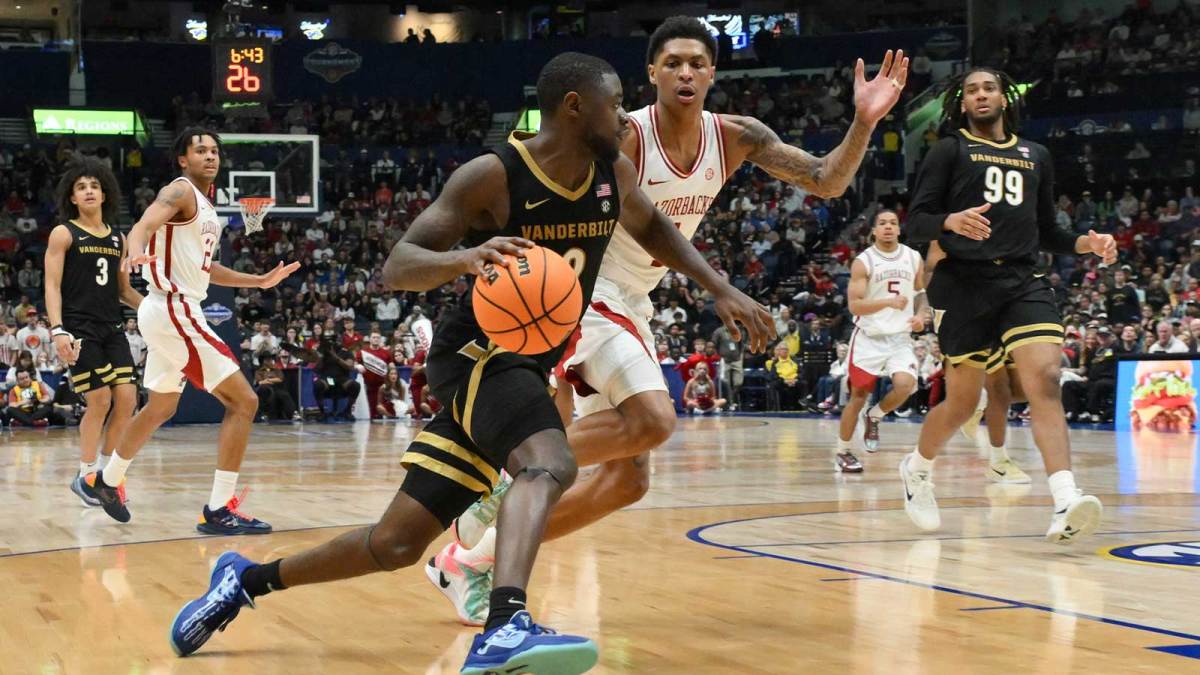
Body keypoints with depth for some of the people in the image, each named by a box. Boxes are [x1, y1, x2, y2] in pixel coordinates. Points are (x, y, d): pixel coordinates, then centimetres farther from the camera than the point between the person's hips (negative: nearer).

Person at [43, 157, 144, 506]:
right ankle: (85, 475, 5)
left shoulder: (117, 239, 14)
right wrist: (57, 330, -19)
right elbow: (52, 286, -7)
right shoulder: (63, 234, -1)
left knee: (127, 399, -3)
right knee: (100, 401, -10)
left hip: (111, 329, 6)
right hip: (79, 330, -6)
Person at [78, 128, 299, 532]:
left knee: (160, 409, 27)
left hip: (173, 313, 10)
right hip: (174, 312, -10)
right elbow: (144, 226, -30)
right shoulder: (181, 192, -11)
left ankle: (105, 480, 43)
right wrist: (136, 253, -53)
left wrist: (259, 281, 26)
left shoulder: (206, 207, 17)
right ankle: (218, 510, -13)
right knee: (243, 401, -12)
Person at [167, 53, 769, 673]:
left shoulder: (613, 174, 2)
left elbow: (652, 228, 25)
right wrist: (465, 257, -41)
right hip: (478, 351, -7)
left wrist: (720, 289, 15)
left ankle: (248, 579, 22)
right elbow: (397, 267, -21)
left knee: (396, 544, 5)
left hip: (528, 367, 7)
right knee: (549, 465, -37)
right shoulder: (492, 176, -17)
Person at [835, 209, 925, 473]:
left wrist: (920, 314, -3)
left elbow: (921, 292, 18)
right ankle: (842, 452, 17)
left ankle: (873, 417, 7)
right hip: (869, 338, -2)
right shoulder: (863, 262, -8)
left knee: (905, 385, -22)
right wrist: (889, 302, -25)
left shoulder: (914, 258, 4)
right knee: (859, 396, 2)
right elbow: (854, 305, -13)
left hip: (900, 338, 3)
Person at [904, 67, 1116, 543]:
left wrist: (1084, 243, 5)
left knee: (1045, 380, -19)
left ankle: (1065, 504, -31)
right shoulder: (949, 151, 6)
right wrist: (951, 221, -23)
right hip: (964, 284, -3)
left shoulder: (1035, 156, 19)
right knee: (963, 401, 2)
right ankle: (917, 468, 33)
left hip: (1023, 281, 3)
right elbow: (915, 223, -2)